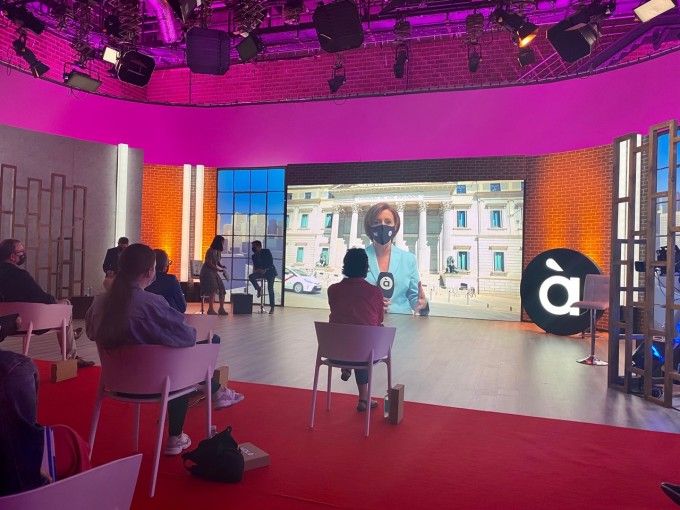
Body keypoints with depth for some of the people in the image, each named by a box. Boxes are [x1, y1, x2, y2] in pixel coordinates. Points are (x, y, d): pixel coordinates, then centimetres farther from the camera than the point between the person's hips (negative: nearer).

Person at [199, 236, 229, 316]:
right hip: (207, 272, -9)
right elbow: (209, 264, -18)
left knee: (222, 289, 2)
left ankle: (221, 309, 8)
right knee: (213, 289, -18)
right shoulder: (210, 251, -16)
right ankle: (210, 309, -12)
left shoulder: (218, 251, 8)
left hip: (214, 273, 9)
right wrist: (220, 269, -16)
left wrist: (223, 267, -1)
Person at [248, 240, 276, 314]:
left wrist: (265, 270, -23)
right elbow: (254, 266, 5)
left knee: (270, 289, -10)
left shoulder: (266, 252, -10)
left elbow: (271, 262, -14)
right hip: (261, 272, 5)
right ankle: (258, 289, -1)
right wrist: (255, 271, -17)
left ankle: (272, 307, -3)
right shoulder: (254, 256, 2)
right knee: (251, 276, -23)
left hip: (270, 271, -4)